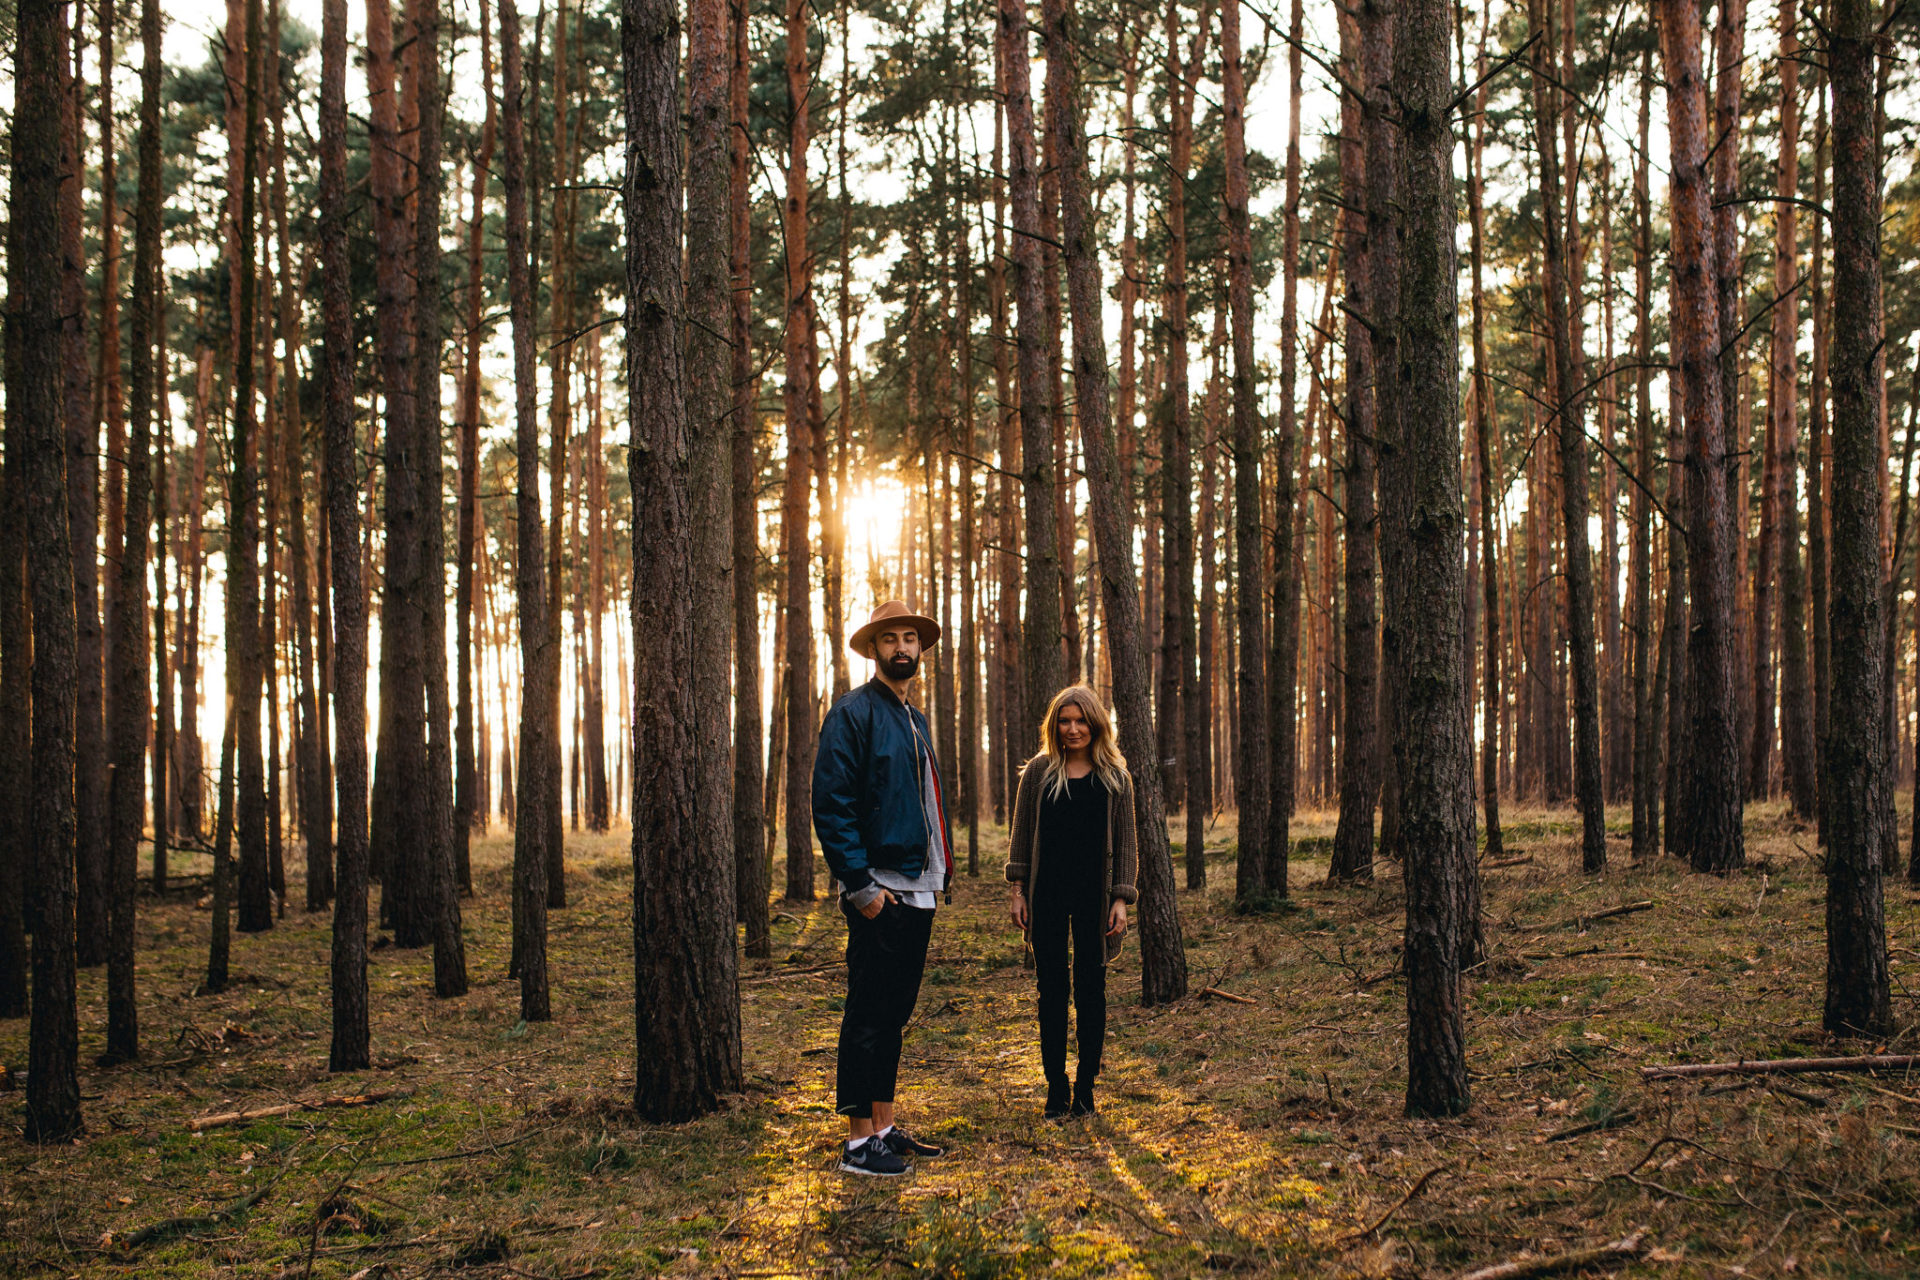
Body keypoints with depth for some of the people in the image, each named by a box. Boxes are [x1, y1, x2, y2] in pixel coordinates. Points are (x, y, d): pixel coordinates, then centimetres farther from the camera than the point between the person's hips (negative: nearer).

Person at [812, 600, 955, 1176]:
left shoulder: (914, 719, 19)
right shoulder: (853, 713, -8)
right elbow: (831, 806, -15)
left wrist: (938, 873, 15)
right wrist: (861, 886, -18)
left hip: (917, 891, 8)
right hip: (879, 894, -8)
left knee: (894, 1012, 14)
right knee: (869, 1014, -4)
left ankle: (884, 1126, 22)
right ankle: (859, 1141, 3)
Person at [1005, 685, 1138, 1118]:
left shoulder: (1115, 777, 4)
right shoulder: (1038, 772, 4)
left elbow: (1126, 842, 4)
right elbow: (1021, 834, 6)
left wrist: (1121, 898, -4)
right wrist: (1018, 891, 0)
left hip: (1093, 894, 0)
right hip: (1047, 893, 0)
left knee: (1090, 989, 5)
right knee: (1052, 989, 4)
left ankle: (1085, 1087, 15)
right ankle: (1055, 1088, 12)